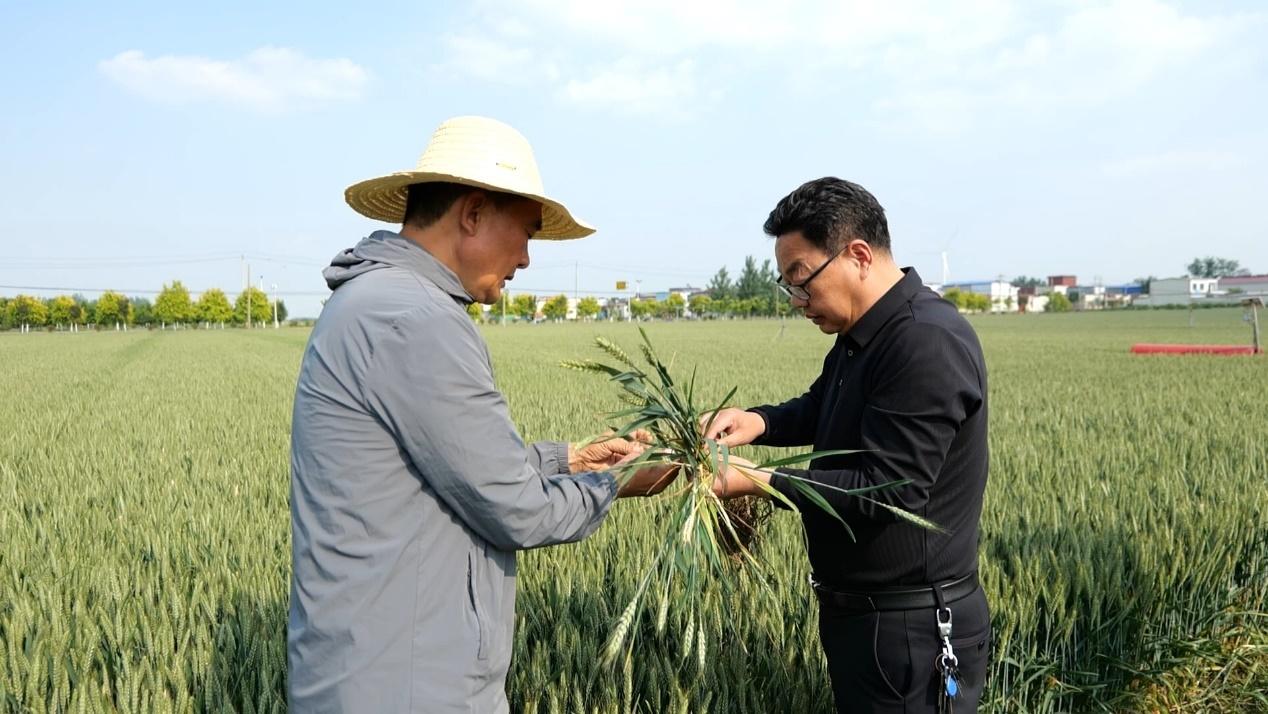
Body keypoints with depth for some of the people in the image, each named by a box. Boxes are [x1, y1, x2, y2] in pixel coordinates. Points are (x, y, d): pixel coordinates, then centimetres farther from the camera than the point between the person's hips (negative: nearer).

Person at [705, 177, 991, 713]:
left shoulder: (927, 343, -25)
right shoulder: (861, 336, 8)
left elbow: (887, 490, -27)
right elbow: (820, 410, 20)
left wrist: (757, 484, -25)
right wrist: (759, 421, -2)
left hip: (911, 627, -10)